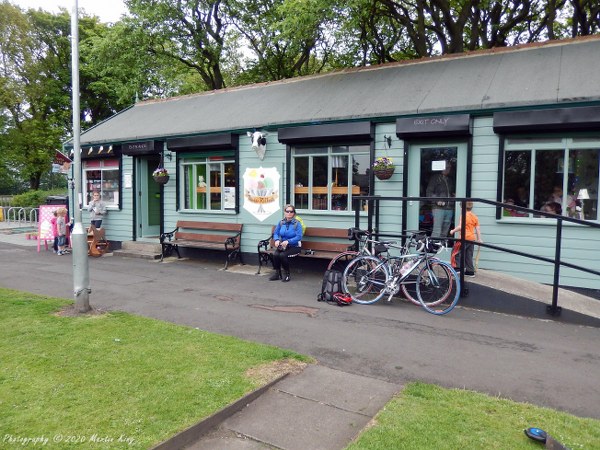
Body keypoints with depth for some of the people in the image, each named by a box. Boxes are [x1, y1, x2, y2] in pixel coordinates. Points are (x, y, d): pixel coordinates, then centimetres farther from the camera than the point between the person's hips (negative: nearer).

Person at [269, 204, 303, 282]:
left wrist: (288, 241, -29)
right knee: (275, 254, -25)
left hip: (294, 246, -4)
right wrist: (277, 240, -14)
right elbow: (275, 233, 9)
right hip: (282, 246, 4)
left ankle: (286, 274, -8)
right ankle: (277, 273, -6)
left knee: (283, 255, -29)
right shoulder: (281, 223, 6)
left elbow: (299, 237, -17)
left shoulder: (297, 223, -9)